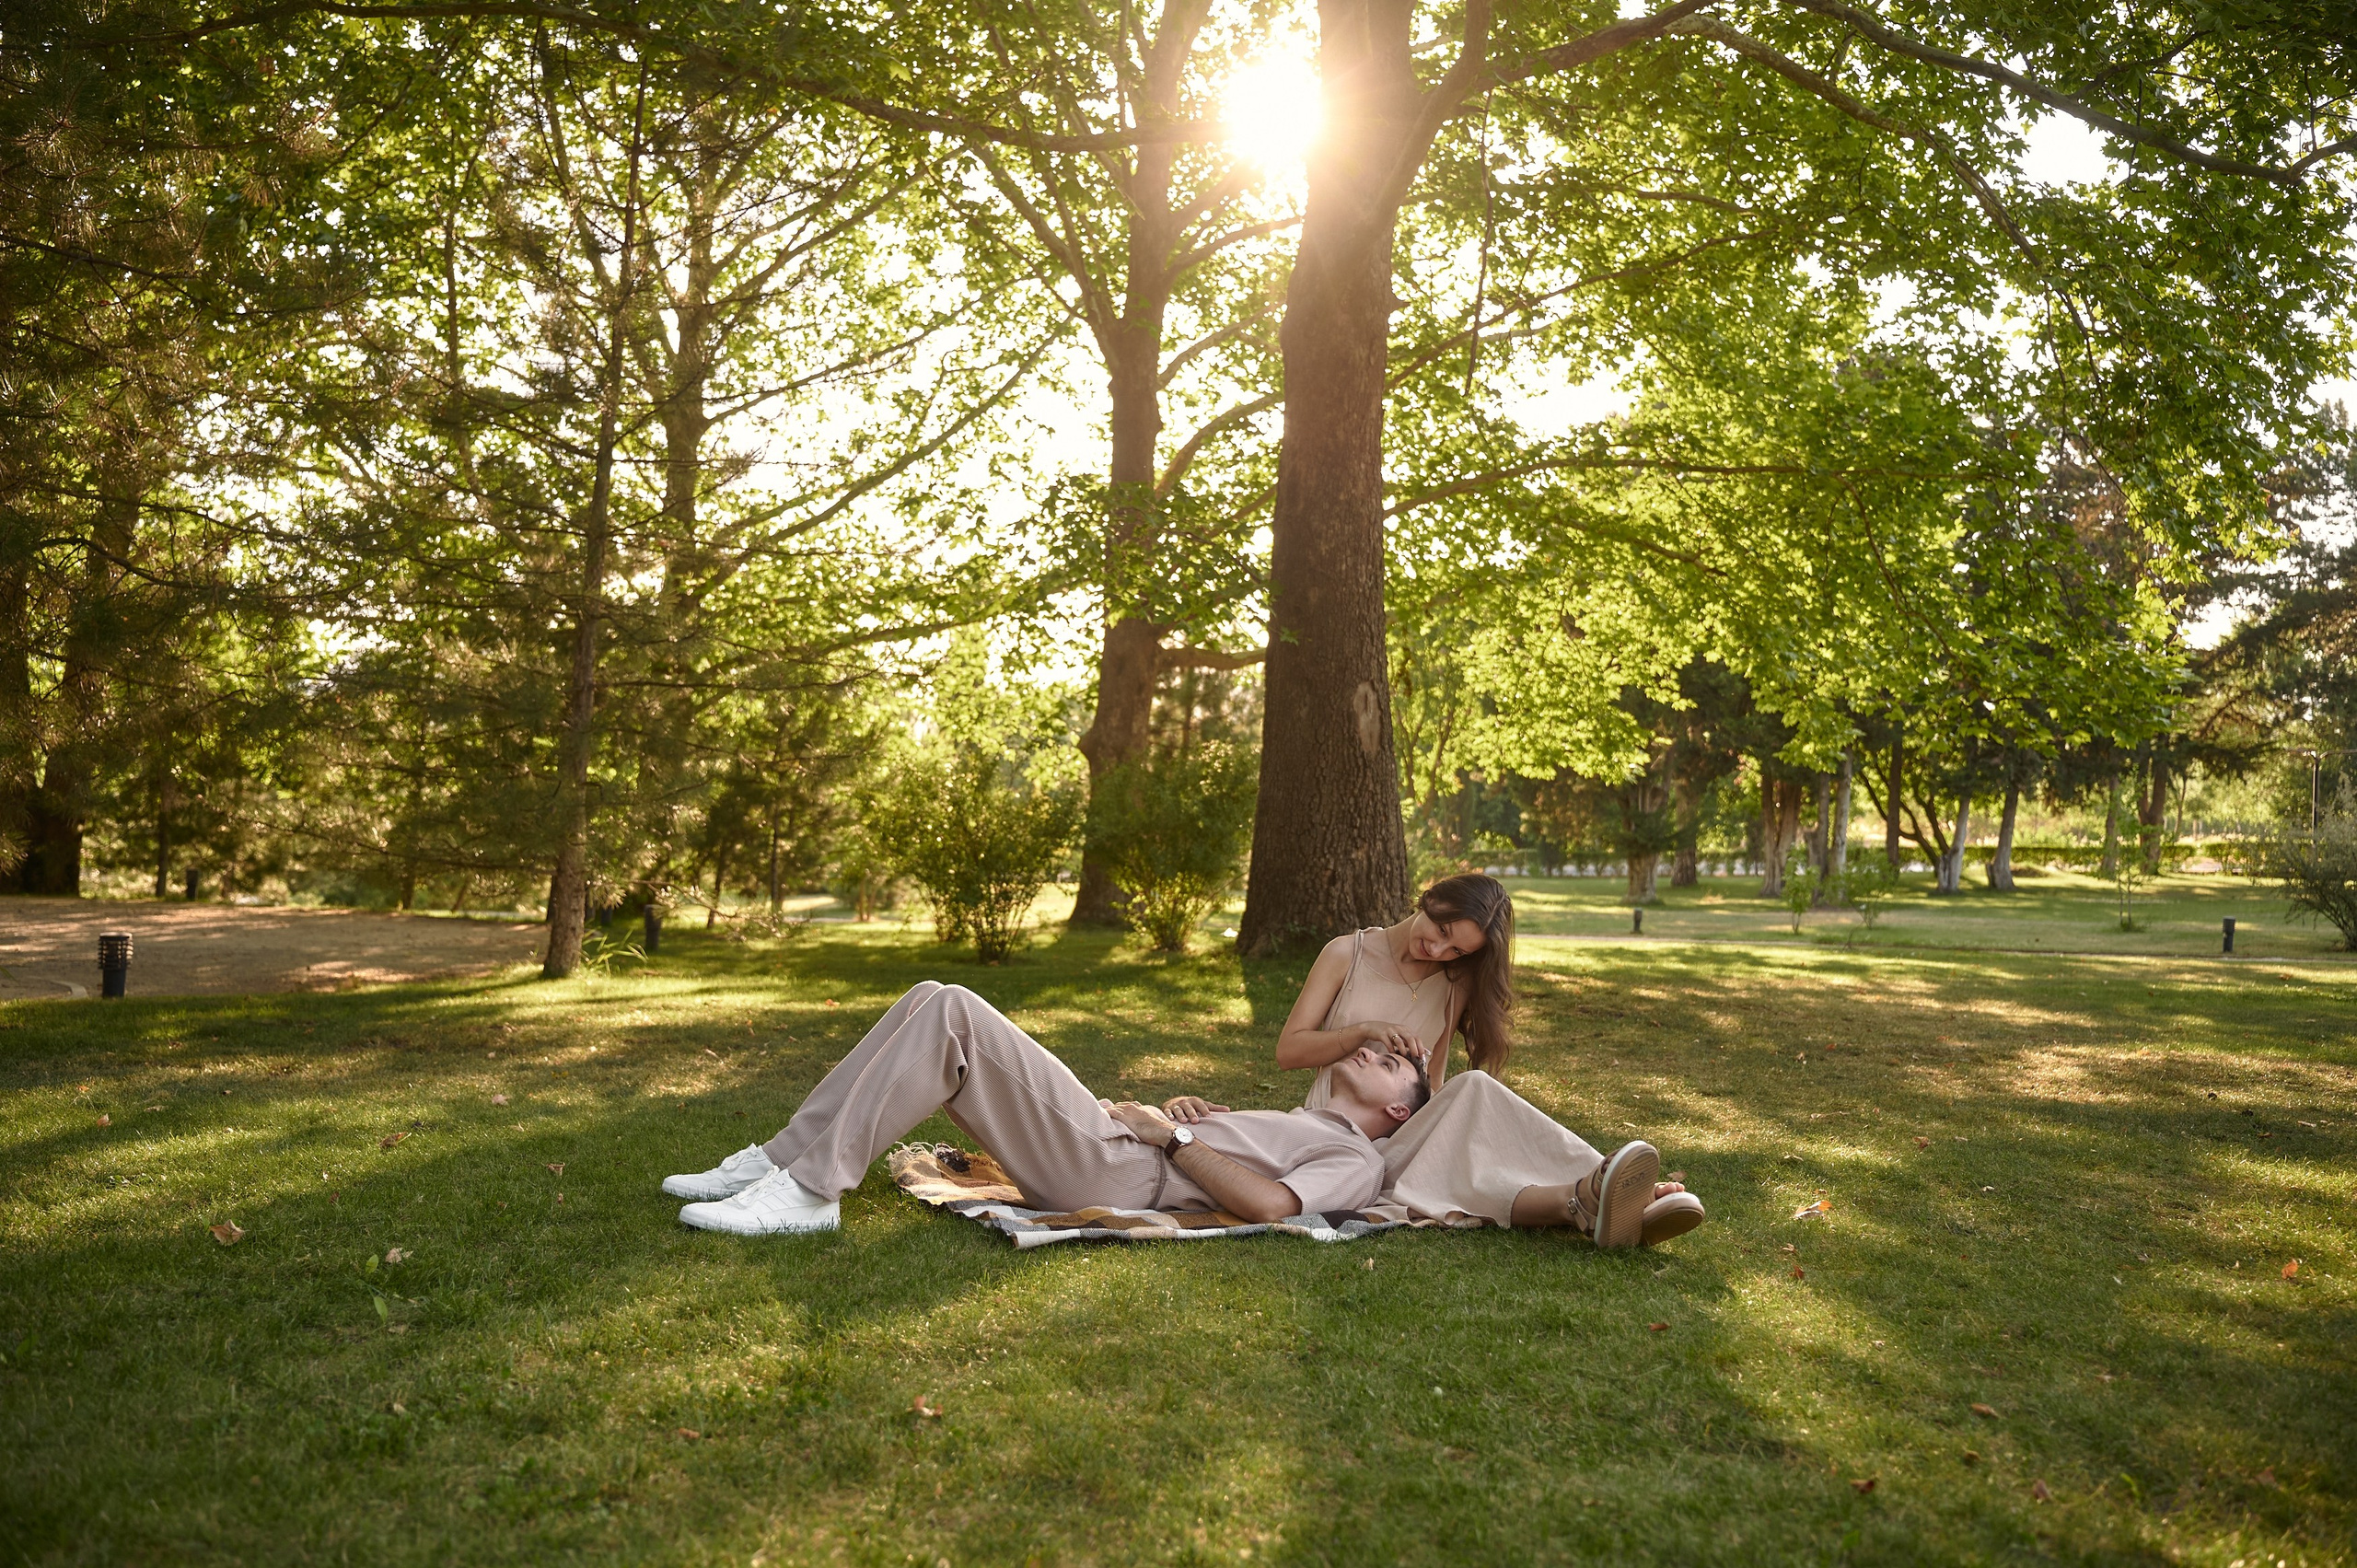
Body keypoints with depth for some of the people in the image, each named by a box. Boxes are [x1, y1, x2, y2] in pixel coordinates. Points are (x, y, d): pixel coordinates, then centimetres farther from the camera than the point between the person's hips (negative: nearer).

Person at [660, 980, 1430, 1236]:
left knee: (950, 1014, -20)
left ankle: (807, 1193, -21)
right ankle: (776, 1162, -5)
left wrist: (1175, 1137, -8)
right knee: (934, 1003, -4)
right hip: (1103, 1138, 9)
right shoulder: (1299, 1125, 34)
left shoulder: (1356, 1162, 5)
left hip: (1115, 1176, -9)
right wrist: (1191, 1115, 16)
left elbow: (1268, 1206, -15)